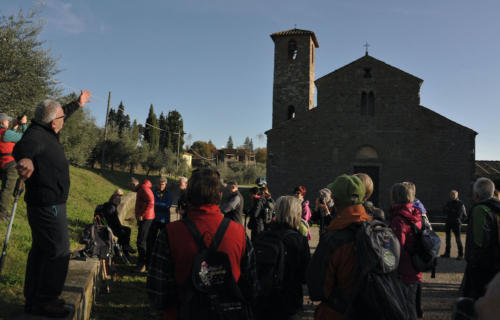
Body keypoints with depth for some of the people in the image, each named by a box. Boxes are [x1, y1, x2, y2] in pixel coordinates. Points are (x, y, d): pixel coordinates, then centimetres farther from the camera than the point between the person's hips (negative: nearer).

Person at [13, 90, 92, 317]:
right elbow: (23, 146, -46)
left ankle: (34, 298, 30)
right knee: (59, 251, -3)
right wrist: (26, 159, -68)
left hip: (45, 205, 11)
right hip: (48, 205, -11)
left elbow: (63, 113, 28)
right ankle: (45, 302, 9)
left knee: (41, 250, 18)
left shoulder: (45, 131, 8)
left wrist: (77, 104, 41)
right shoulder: (37, 135, -23)